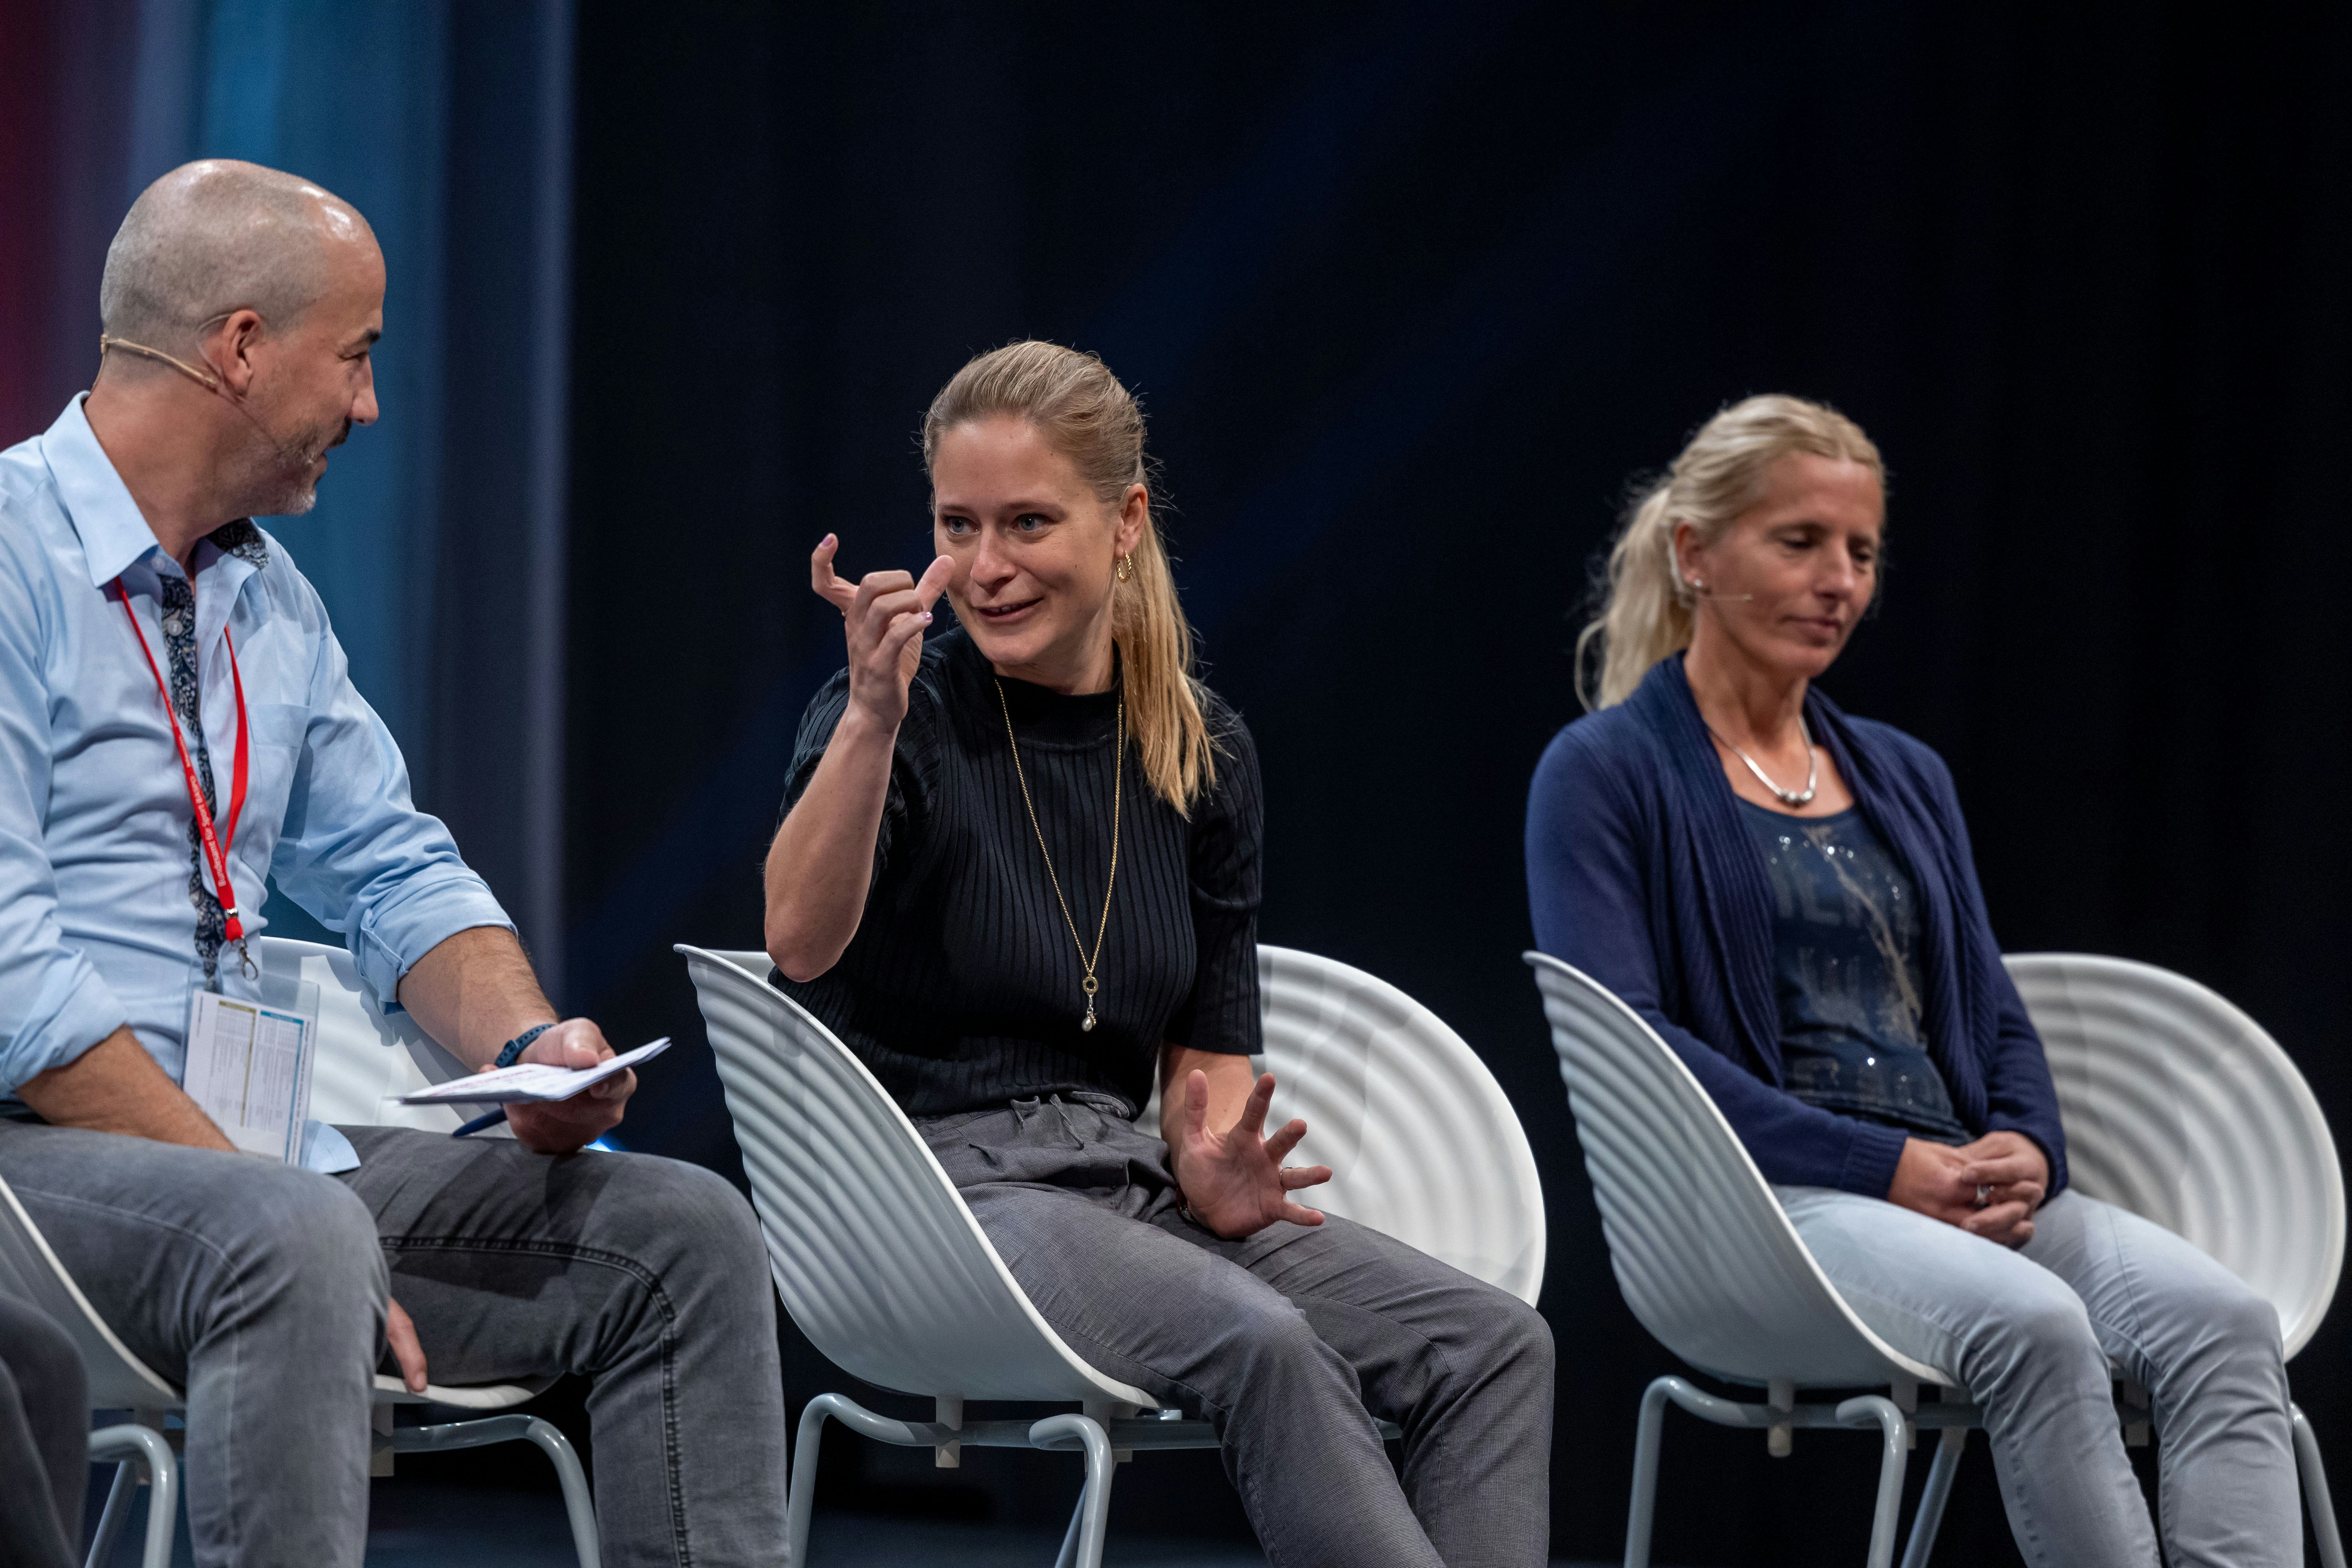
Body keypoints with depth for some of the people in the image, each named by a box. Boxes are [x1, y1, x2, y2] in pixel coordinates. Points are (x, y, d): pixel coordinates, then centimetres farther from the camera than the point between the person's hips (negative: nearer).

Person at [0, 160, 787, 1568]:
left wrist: (531, 1050, -1)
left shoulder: (268, 596, 17)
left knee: (687, 1233, -5)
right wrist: (274, 1204, -23)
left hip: (261, 1146, 9)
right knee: (292, 1240, -39)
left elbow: (391, 869, 21)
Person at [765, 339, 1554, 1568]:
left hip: (1126, 1178, 6)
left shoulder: (1201, 750, 10)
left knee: (1496, 1344, -16)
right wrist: (874, 717, -37)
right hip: (938, 1176, -6)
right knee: (1260, 1340, -33)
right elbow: (800, 946, -24)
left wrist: (1212, 1168, -7)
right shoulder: (910, 709, -5)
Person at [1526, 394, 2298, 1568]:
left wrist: (2025, 1148, -5)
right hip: (1753, 1202, -6)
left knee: (2222, 1321, -24)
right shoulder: (1604, 775, 3)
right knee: (2032, 1322, -36)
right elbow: (1624, 1038, -9)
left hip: (1961, 1194, 6)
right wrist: (1887, 1165, -16)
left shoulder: (1906, 778, 24)